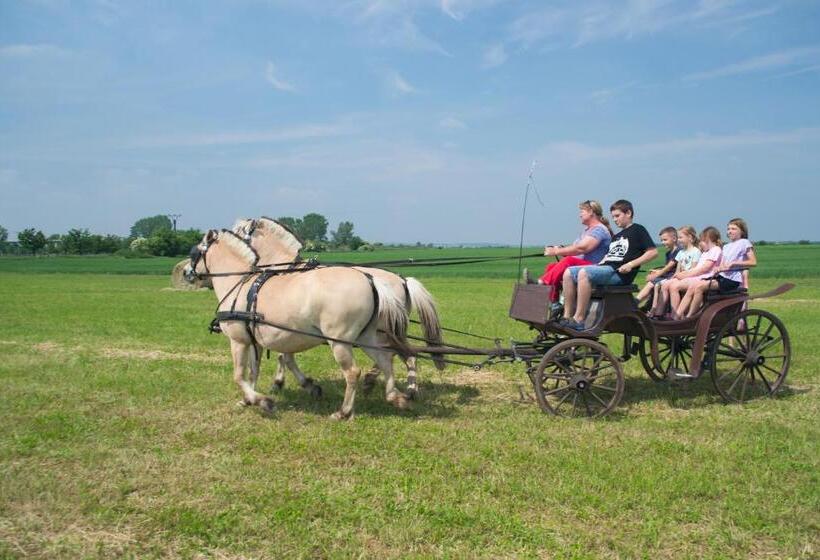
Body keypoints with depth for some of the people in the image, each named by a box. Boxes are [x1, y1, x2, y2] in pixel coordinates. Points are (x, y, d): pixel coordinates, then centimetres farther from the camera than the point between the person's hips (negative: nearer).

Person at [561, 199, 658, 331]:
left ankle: (578, 320, -33)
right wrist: (598, 264, 8)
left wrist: (631, 264, -13)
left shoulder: (638, 230, 6)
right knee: (569, 272, -8)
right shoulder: (616, 236, 31)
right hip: (605, 267, 8)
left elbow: (653, 252, -3)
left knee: (584, 273, -33)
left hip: (619, 272, -8)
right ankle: (567, 317, -13)